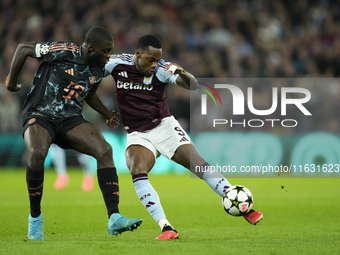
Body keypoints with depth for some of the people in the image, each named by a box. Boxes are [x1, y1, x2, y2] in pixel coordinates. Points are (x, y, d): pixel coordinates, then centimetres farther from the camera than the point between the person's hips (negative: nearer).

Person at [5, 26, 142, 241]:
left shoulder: (99, 69, 5)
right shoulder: (62, 52, -16)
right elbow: (23, 48, -5)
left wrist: (108, 114, 14)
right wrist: (12, 81, 4)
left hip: (71, 119, 5)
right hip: (39, 114, -5)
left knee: (105, 150, -21)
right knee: (37, 153, -37)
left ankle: (114, 219, -24)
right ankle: (35, 217, -15)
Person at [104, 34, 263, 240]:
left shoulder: (161, 69, -10)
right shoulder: (116, 64, -7)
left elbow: (192, 85, -19)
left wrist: (182, 73, -41)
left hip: (164, 126, 0)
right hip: (138, 134, 0)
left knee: (199, 165, -10)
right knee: (138, 171, -28)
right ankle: (166, 228, -32)